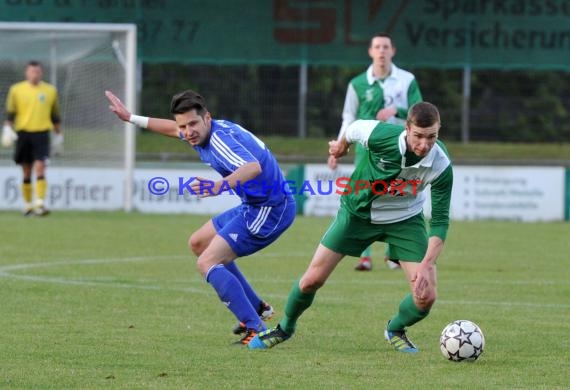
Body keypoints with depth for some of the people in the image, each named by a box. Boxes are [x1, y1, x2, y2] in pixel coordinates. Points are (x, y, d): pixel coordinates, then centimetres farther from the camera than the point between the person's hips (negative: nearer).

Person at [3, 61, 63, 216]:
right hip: (23, 133, 1)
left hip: (41, 133, -1)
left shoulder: (50, 90, 8)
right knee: (27, 172, 7)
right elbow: (10, 112, 6)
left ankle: (40, 204, -20)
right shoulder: (16, 90, 5)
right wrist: (7, 129, -6)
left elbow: (55, 115, 16)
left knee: (40, 168, -15)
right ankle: (27, 205, 18)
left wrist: (58, 134, 18)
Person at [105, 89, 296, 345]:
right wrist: (131, 118, 35)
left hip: (270, 209, -11)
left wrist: (221, 186, -60)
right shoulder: (205, 132, 4)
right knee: (198, 243, 24)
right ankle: (257, 308, 25)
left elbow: (253, 167, -44)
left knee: (207, 263, -15)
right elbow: (174, 129, 29)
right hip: (254, 206, 11)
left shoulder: (220, 138, -25)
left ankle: (256, 330, -20)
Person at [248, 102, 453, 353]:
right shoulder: (382, 135, -32)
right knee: (313, 279, -1)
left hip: (404, 219, 0)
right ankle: (285, 328, 29)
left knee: (426, 296, -13)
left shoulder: (441, 166, -28)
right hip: (358, 211, 0)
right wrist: (342, 145, 15)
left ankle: (395, 331, 21)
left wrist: (427, 265, -32)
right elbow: (355, 129, -7)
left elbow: (440, 220, -21)